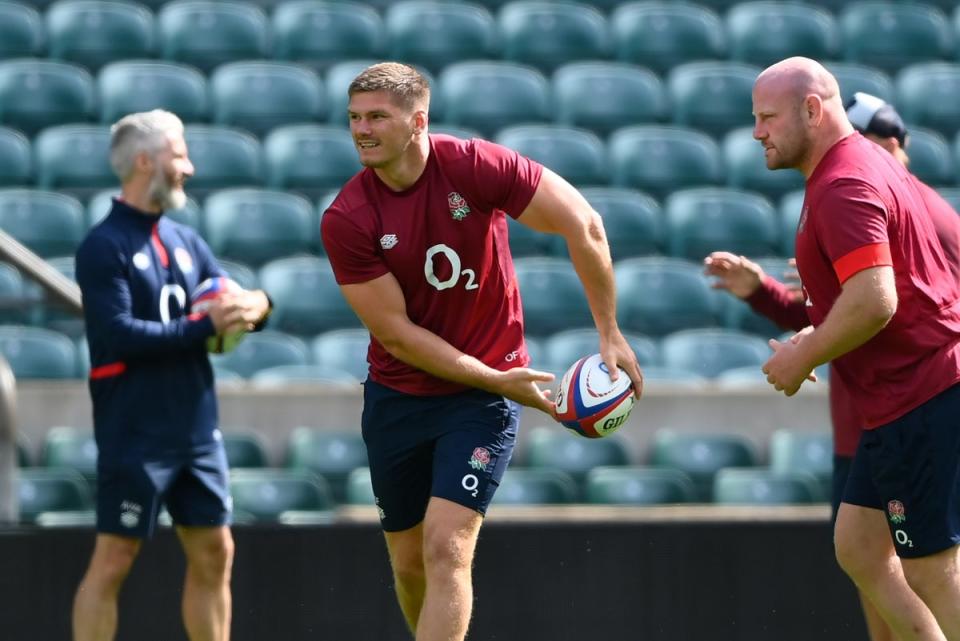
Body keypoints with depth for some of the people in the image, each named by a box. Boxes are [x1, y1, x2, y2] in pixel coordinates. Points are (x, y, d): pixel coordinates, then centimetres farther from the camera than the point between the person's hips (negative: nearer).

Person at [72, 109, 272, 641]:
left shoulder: (185, 241, 13)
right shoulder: (103, 247, -10)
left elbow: (229, 302, 12)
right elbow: (119, 335, -19)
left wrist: (254, 305, -12)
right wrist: (205, 325, -22)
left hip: (197, 430, 8)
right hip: (134, 433, -7)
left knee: (213, 553, 9)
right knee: (113, 560, -4)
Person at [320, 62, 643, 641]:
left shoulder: (477, 166, -15)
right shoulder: (345, 220, -12)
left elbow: (583, 225, -10)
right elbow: (396, 333, -12)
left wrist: (610, 334, -10)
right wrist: (495, 378, -17)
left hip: (482, 399, -3)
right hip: (397, 396, 3)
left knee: (446, 549, -16)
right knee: (409, 562, 10)